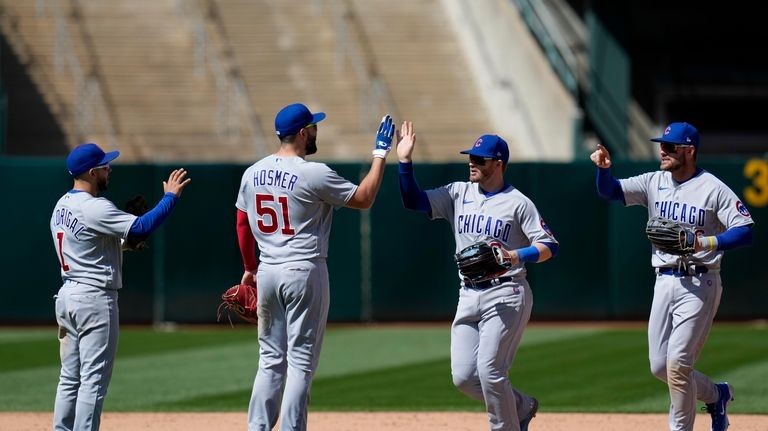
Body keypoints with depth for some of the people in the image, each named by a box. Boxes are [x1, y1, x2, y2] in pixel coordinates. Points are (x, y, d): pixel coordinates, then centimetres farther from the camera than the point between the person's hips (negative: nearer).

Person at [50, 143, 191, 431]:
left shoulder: (61, 207, 12)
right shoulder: (93, 208, -17)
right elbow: (142, 228, -24)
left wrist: (122, 242, 11)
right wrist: (170, 197, -15)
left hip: (67, 296, 9)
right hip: (95, 298, -9)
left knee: (70, 378, 13)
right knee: (94, 379, -7)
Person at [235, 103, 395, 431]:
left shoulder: (252, 174, 5)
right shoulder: (313, 174, -13)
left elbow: (242, 224, 14)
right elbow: (363, 198, -7)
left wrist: (250, 269, 26)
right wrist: (381, 154, 1)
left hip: (267, 273, 6)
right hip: (304, 272, -6)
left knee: (271, 360, 12)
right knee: (301, 361, -2)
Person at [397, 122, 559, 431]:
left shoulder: (518, 203, -4)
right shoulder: (458, 193, 11)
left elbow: (549, 246, -8)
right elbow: (414, 201, 3)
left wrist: (516, 257, -25)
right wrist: (405, 161, -8)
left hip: (506, 295, -6)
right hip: (469, 296, 6)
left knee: (489, 370, -16)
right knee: (463, 376, -1)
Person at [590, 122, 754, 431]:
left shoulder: (713, 188, -8)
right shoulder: (654, 183, 9)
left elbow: (745, 231, -13)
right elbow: (609, 191, 1)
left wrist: (708, 242, -28)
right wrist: (604, 168, -20)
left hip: (699, 285, -6)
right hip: (664, 283, 6)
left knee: (677, 363, -12)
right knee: (660, 366, 7)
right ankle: (715, 394, 31)